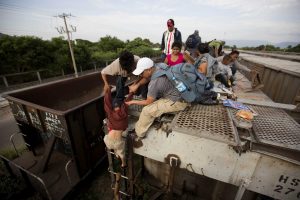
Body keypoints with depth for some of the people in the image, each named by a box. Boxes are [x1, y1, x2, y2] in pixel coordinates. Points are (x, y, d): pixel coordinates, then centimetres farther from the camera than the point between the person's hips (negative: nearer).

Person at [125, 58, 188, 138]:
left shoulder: (154, 84, -27)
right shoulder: (159, 66, -5)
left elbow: (148, 102, -10)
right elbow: (147, 78, 15)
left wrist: (133, 102, 3)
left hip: (178, 102, -9)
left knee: (147, 110, -11)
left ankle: (138, 133, 12)